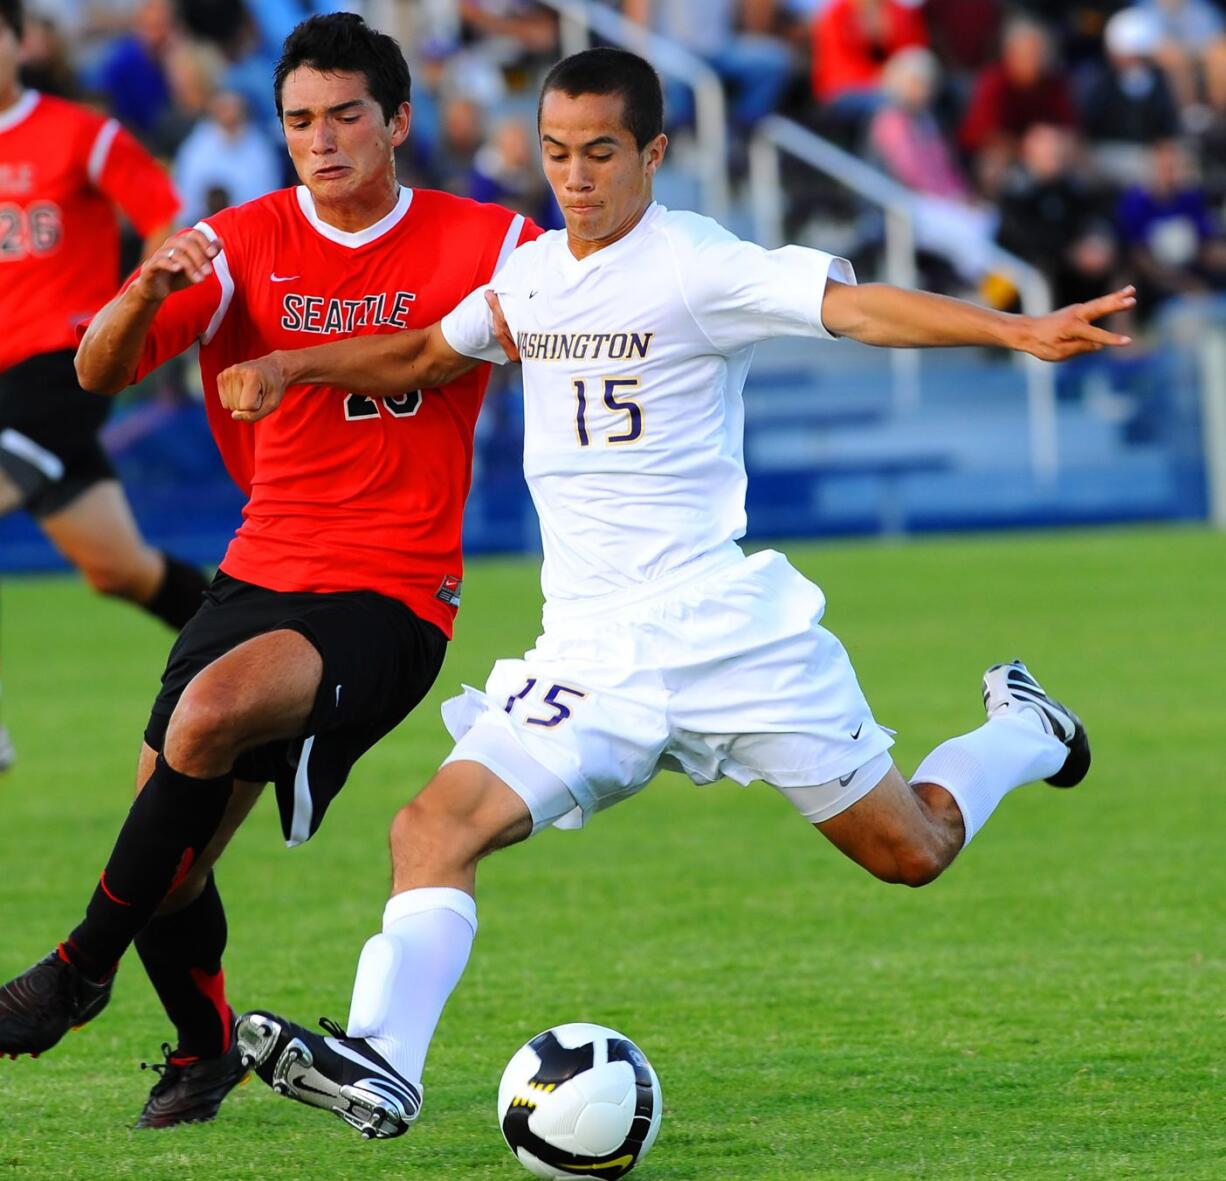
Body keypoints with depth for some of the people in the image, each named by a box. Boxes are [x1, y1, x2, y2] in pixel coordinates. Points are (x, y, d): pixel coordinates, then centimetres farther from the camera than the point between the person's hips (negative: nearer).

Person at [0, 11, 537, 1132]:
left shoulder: (483, 243, -2)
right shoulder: (243, 243, 1)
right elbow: (100, 371, -8)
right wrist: (145, 294, -30)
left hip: (391, 601, -4)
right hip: (261, 572, 4)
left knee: (211, 712, -30)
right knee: (172, 860, 0)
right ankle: (206, 1046, 30)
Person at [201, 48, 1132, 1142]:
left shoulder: (696, 265, -10)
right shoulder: (528, 277, 10)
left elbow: (853, 305, -23)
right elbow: (418, 356, 28)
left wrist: (1016, 329, -37)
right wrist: (290, 367, 14)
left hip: (728, 626, -5)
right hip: (591, 649, 5)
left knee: (912, 851, 5)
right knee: (437, 824, -17)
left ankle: (1021, 731, 36)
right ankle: (379, 1065, -23)